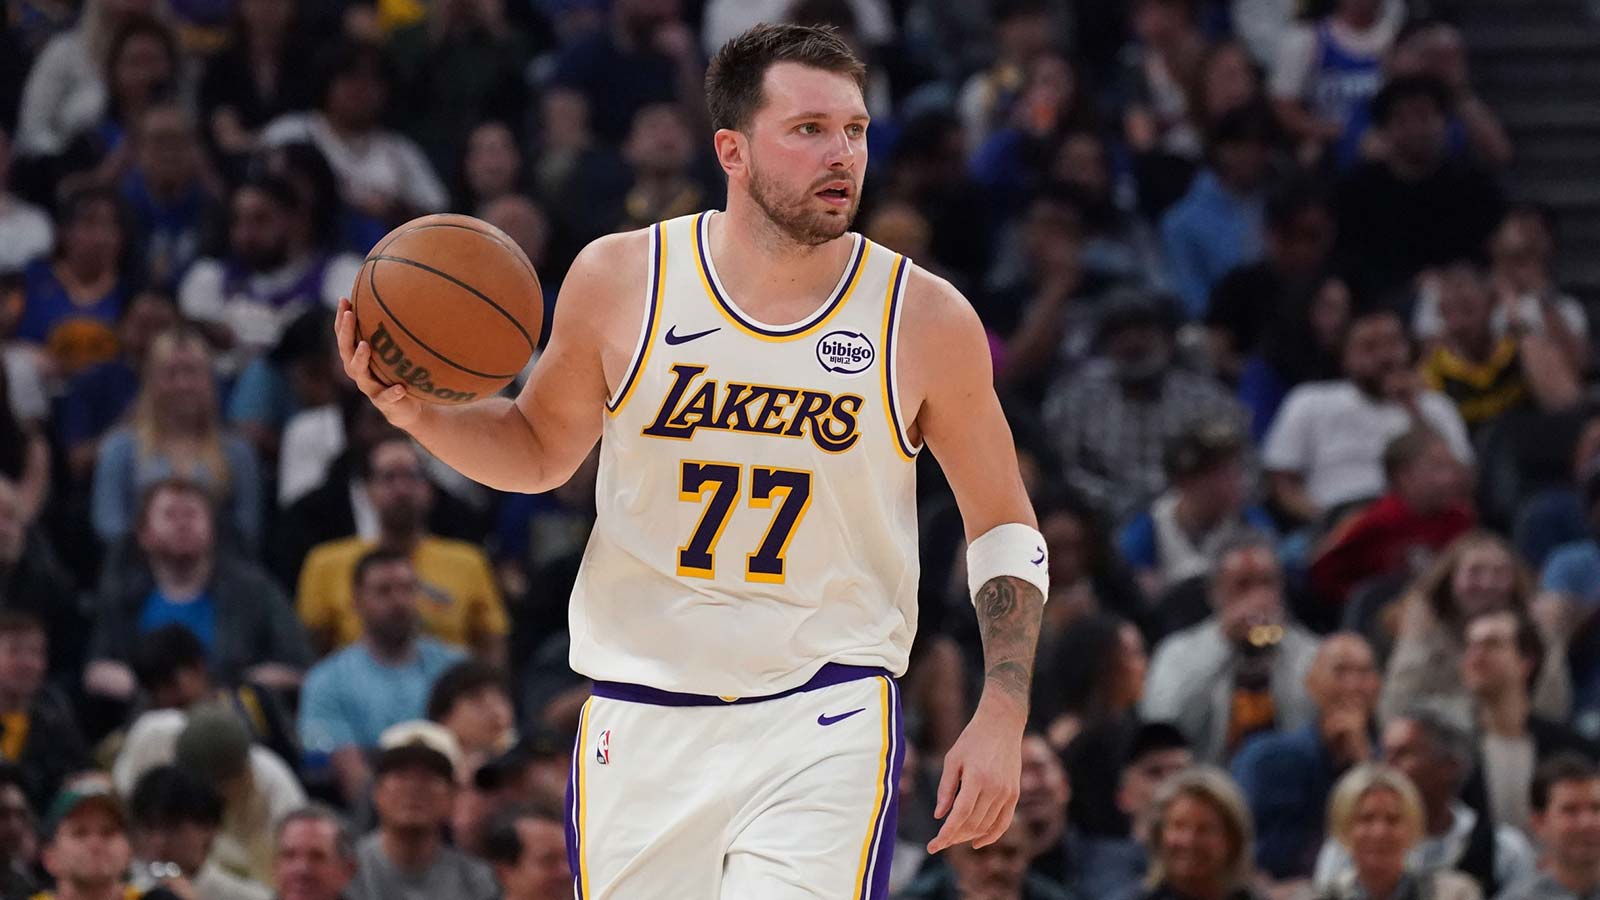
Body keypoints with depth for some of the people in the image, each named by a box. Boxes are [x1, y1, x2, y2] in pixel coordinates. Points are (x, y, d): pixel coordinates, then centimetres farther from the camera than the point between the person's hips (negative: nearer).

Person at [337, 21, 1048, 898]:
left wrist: (1001, 718, -2)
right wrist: (421, 414, -5)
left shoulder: (926, 321, -4)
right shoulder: (621, 281, -2)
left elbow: (1003, 523, 7)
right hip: (641, 718, 2)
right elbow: (541, 448, 15)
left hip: (823, 717, -2)